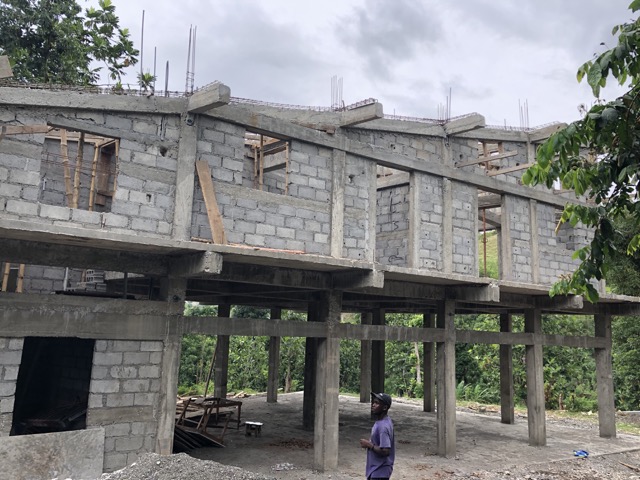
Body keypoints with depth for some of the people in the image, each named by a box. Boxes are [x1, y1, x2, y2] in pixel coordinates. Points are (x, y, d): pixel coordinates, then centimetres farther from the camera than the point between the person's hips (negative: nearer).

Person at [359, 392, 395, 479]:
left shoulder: (383, 426, -24)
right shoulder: (380, 421, 7)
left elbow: (385, 451, -28)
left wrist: (369, 445, -19)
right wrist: (370, 443, 4)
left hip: (380, 471, -10)